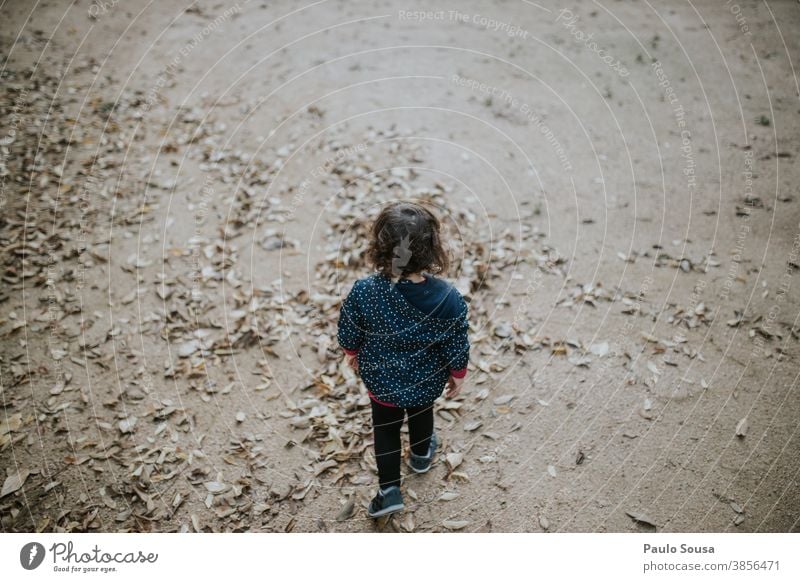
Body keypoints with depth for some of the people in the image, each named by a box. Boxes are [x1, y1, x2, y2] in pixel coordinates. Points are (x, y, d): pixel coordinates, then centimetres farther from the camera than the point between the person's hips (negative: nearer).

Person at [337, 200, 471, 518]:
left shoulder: (363, 292, -31)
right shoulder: (448, 298, -33)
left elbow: (349, 334, -13)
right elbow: (457, 347, -18)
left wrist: (353, 353, 10)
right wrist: (458, 375, 3)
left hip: (381, 380, 0)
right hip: (427, 382, 1)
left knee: (385, 428, 26)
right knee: (421, 415, 32)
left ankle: (389, 489, 33)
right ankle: (421, 455, 60)